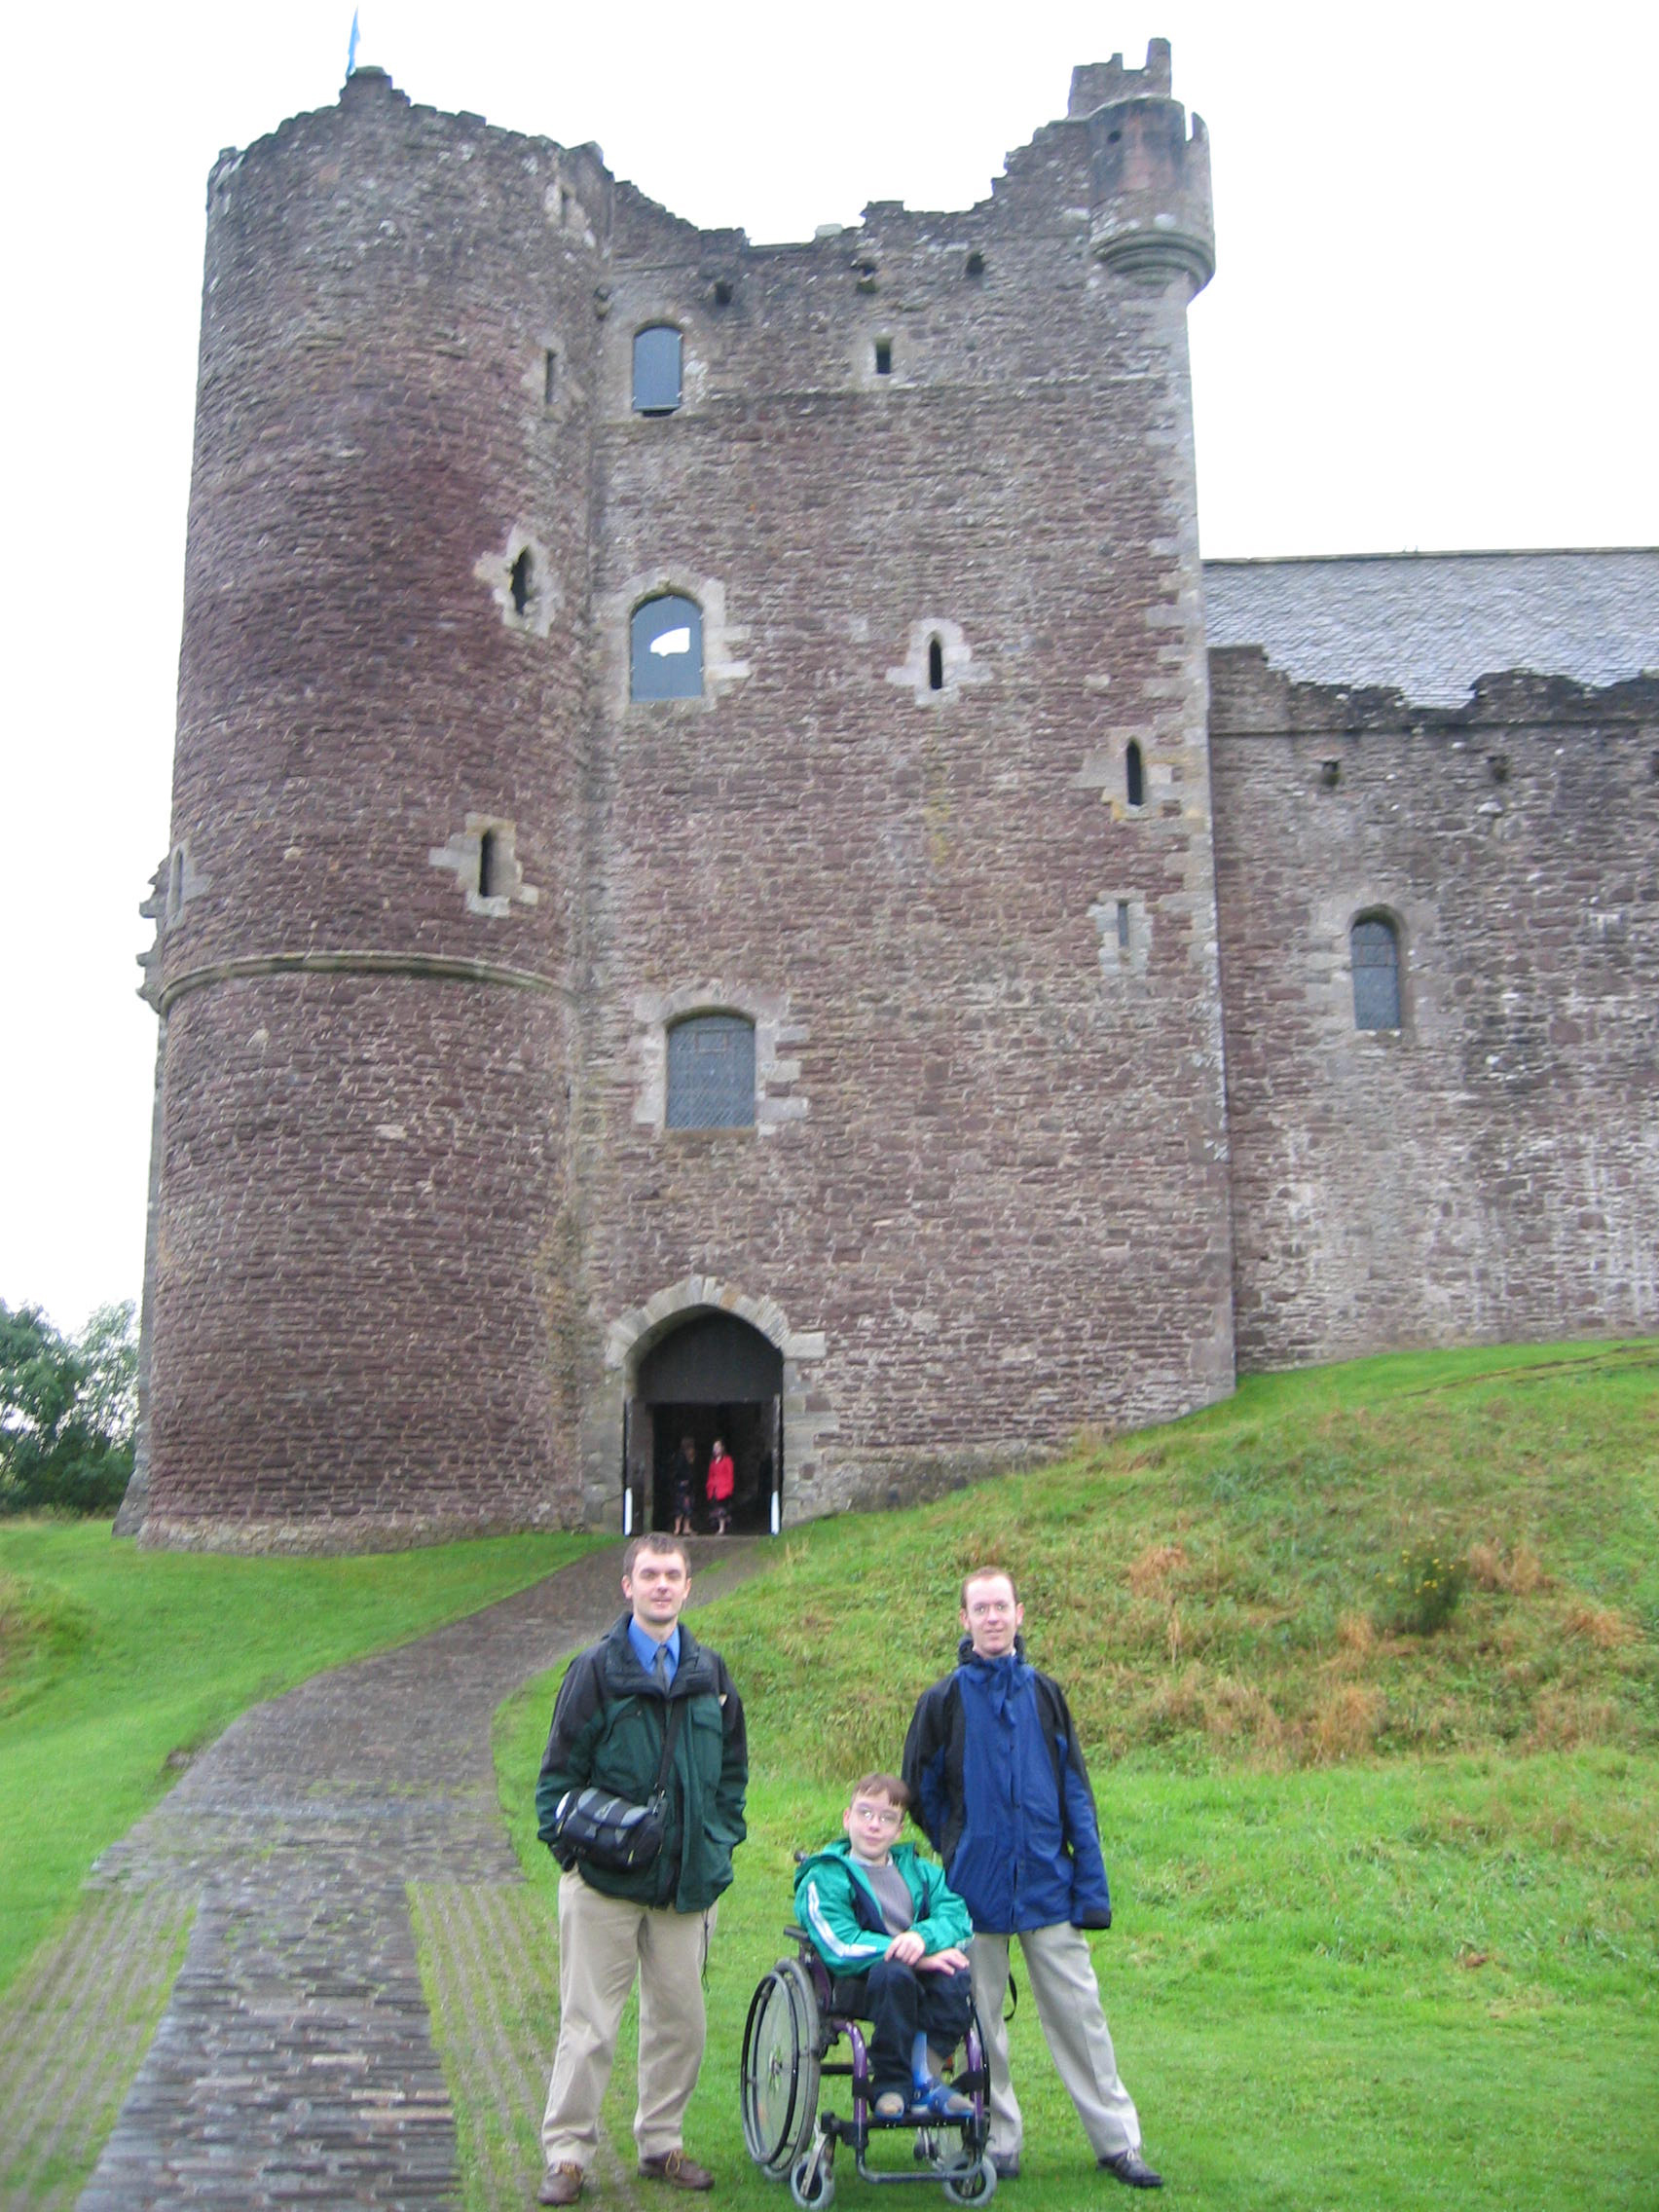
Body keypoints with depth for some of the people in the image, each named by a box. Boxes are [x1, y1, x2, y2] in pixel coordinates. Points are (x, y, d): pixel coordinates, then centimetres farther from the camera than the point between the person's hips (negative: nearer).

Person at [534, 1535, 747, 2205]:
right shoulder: (596, 1670, -4)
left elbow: (732, 1768, 17)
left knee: (680, 2021, 12)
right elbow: (560, 1768, -1)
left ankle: (661, 2144, 28)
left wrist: (723, 1840, 8)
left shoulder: (710, 1672, 8)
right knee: (589, 2026, 2)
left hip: (688, 1881, 4)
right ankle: (566, 2154, 15)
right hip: (605, 1881, -4)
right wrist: (566, 1843, -10)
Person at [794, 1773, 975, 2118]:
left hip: (921, 1979, 4)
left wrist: (924, 1938, -23)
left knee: (957, 1973, -26)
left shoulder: (919, 1871, 17)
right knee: (894, 1972, -34)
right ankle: (891, 2085, -19)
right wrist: (917, 1958, -18)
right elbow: (840, 1949, -12)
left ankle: (925, 2077, -19)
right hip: (854, 1988, -4)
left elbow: (960, 1916, -1)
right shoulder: (824, 1879, 3)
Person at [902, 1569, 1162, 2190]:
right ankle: (996, 2141, 21)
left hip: (1049, 1884, 1)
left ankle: (1118, 2142, 13)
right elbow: (921, 1791, 10)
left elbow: (1076, 1794, 4)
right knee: (981, 2021, 8)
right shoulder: (943, 1701, -1)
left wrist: (1092, 1888, 0)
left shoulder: (1044, 1694, 4)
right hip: (975, 1892, -1)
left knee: (1078, 2011, 4)